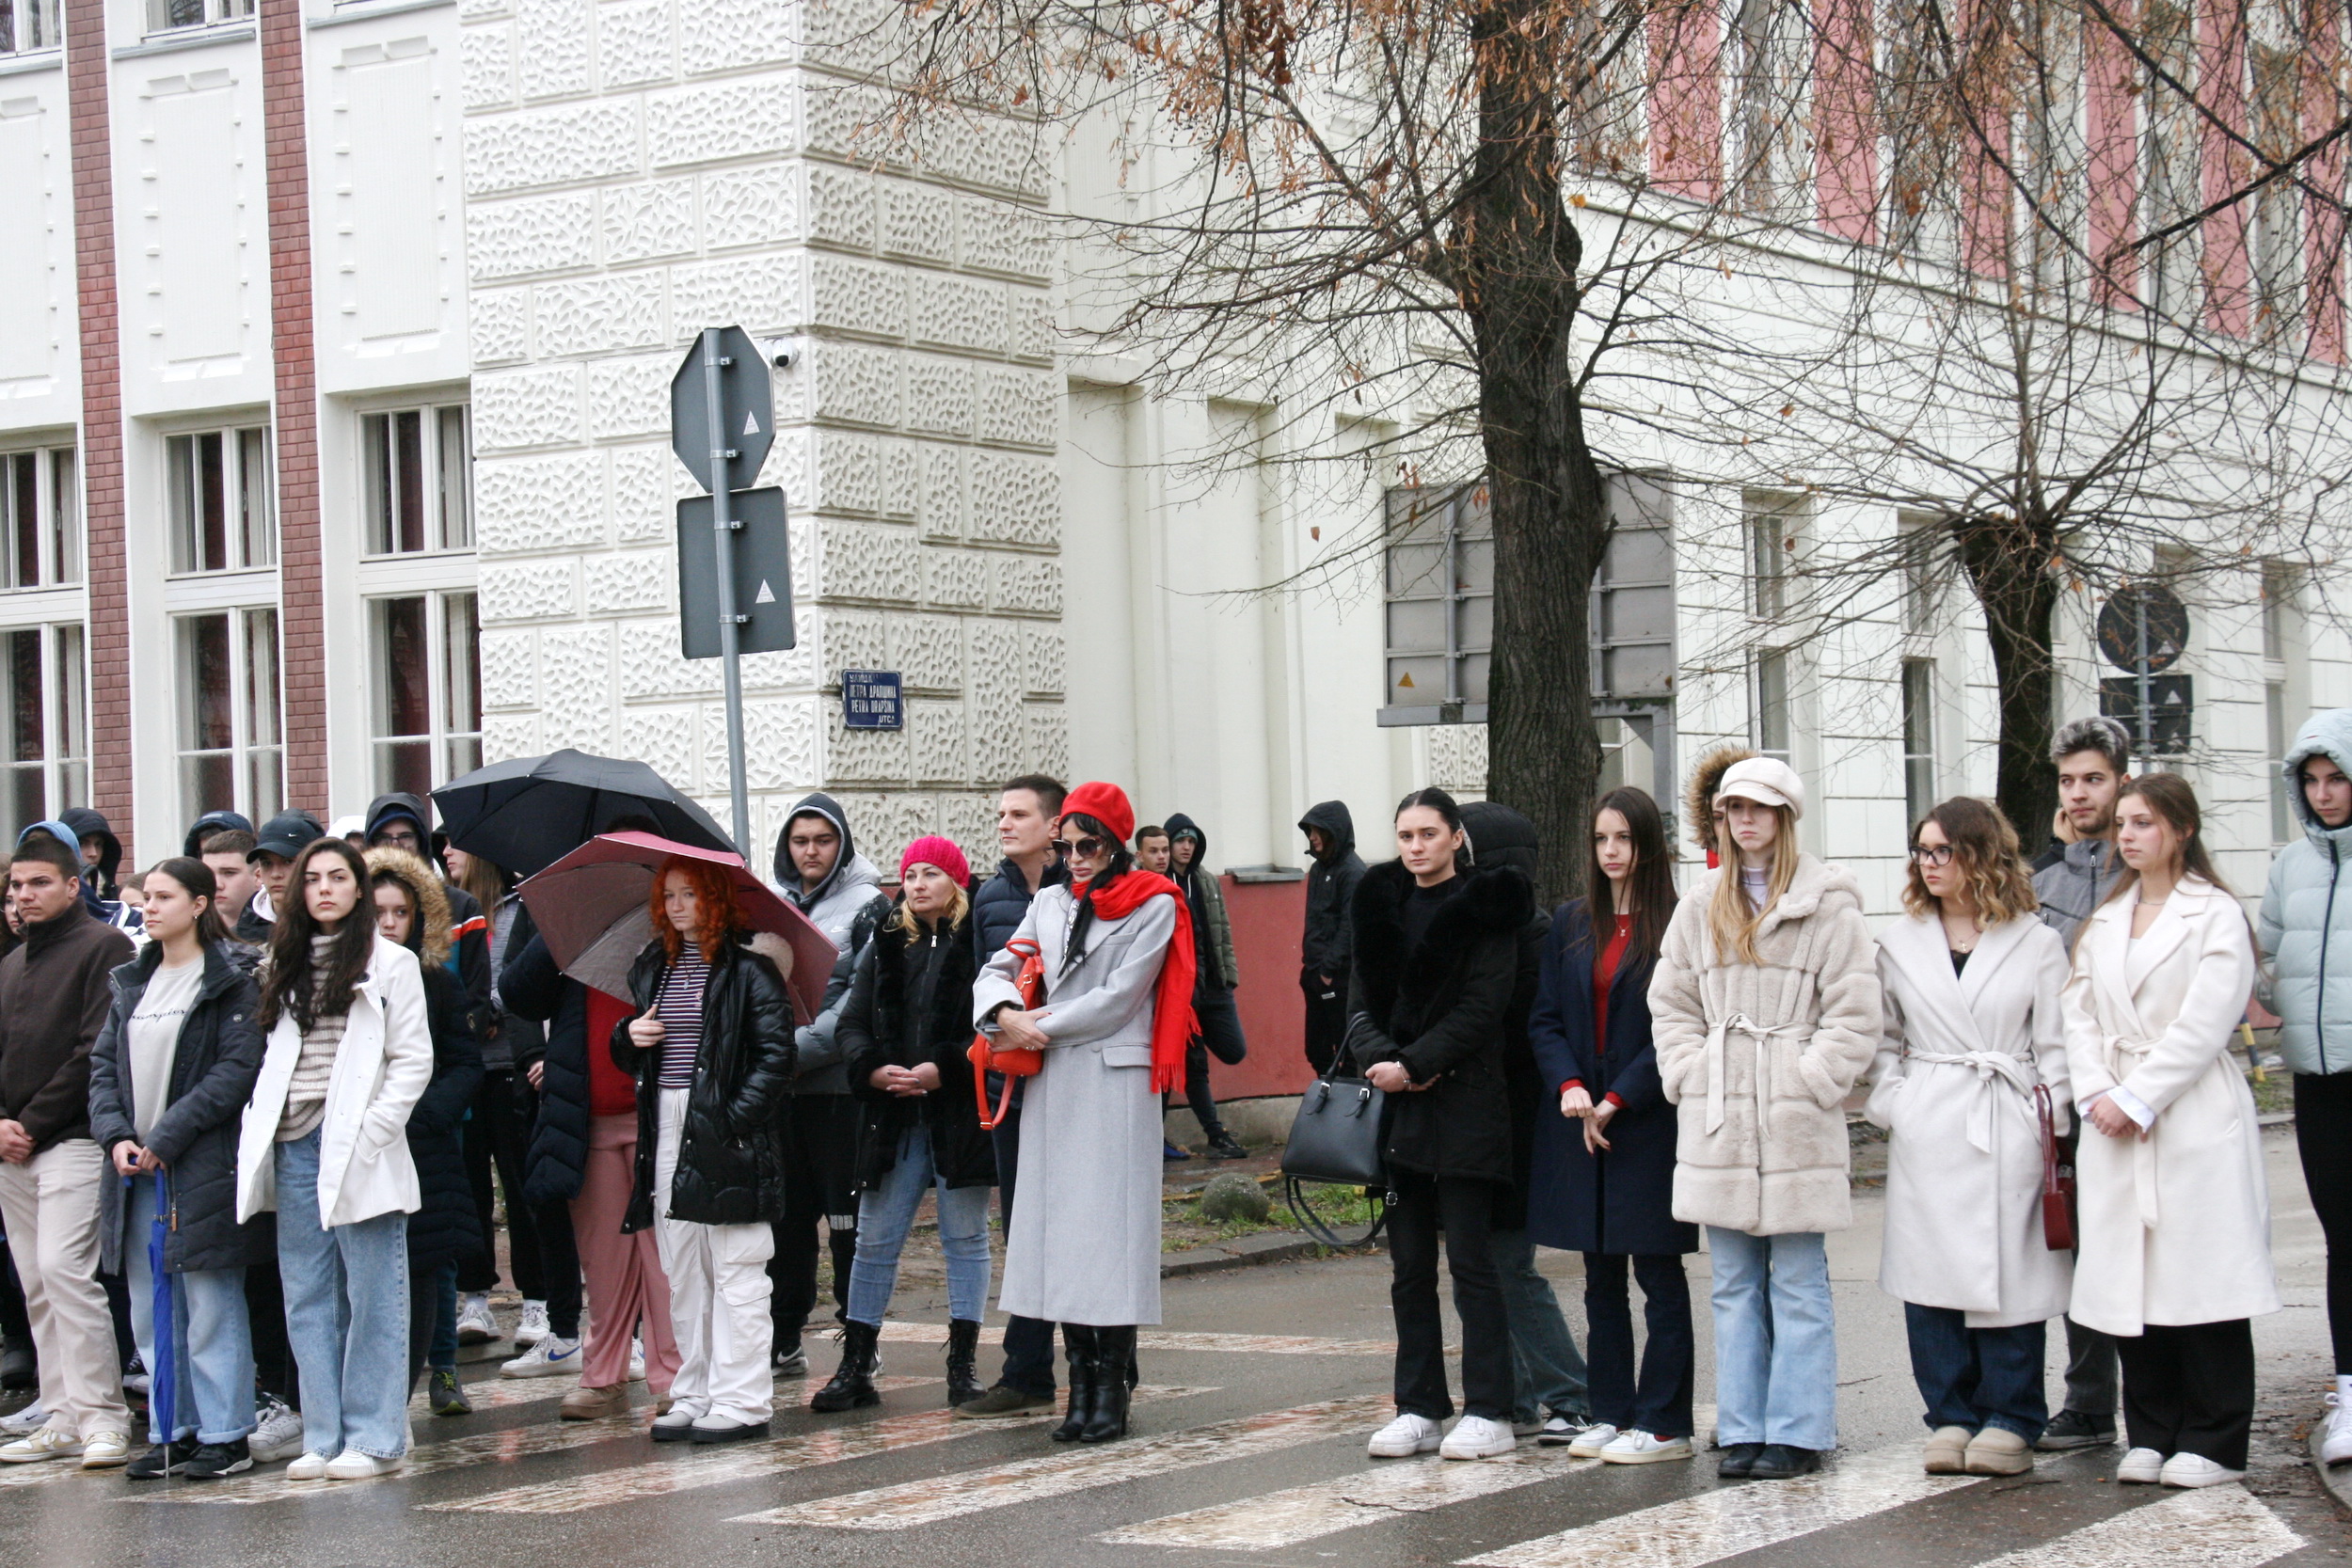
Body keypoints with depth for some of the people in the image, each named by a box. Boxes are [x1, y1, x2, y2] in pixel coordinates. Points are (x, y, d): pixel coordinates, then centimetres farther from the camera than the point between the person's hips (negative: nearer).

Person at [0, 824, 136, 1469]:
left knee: (64, 1266, -17)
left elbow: (97, 1051, -13)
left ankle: (103, 1419, -14)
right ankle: (64, 1420, 11)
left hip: (73, 1142, -8)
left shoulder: (103, 948, -5)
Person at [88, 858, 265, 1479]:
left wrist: (169, 1136, -17)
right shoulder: (133, 983, 16)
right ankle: (172, 1432, 17)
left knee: (211, 1304, -3)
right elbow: (104, 1064, 12)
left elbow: (239, 1067, -14)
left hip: (203, 1165, -7)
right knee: (152, 1310, 10)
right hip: (137, 1169, 7)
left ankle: (225, 1435, 3)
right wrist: (116, 1135, -5)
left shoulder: (232, 979, -5)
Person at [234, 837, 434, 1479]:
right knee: (308, 1299, 6)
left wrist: (369, 1132, -12)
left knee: (372, 1297, -2)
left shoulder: (391, 964, 1)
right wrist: (260, 1127, 3)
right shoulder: (284, 966, 16)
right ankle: (325, 1438, 12)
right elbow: (269, 1056, 17)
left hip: (358, 1151, -5)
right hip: (294, 1147, 5)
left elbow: (413, 1061, -3)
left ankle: (373, 1438, 3)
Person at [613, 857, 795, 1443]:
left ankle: (742, 1400, 1)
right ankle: (695, 1395, 15)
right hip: (667, 1130, 7)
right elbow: (631, 1058, 23)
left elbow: (776, 1054, -10)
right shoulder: (653, 967, 16)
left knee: (735, 1271, -3)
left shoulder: (749, 966, -4)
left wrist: (734, 1119, -17)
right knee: (681, 1273, 9)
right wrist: (630, 1038, 0)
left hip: (725, 1132, -7)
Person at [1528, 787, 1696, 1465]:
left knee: (1659, 1274, 1)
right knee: (1601, 1278, 11)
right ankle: (1610, 1413, 18)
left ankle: (1664, 1422, 5)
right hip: (1580, 1123, 5)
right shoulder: (1571, 924, 10)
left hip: (1648, 1123, -5)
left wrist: (1617, 1101, -13)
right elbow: (1545, 1019, 8)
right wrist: (1569, 1088, -8)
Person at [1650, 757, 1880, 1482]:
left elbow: (1854, 1015, -5)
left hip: (1797, 1122, -5)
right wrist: (1690, 1076, 3)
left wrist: (1807, 1083, -12)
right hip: (1717, 1121, 5)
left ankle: (1797, 1431, 4)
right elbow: (1671, 1005, 16)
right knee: (1734, 1284, 9)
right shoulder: (1700, 906, 13)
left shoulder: (1827, 904, -3)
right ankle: (1742, 1429, 14)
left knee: (1798, 1282, -1)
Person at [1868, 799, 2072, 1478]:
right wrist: (1890, 1104, 0)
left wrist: (2050, 1127, -4)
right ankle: (1951, 1417, 9)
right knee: (1930, 1274, 1)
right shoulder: (1899, 943, 11)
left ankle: (2010, 1421, 7)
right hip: (1926, 1134, 2)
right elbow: (1881, 1039, 14)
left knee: (2008, 1273, -1)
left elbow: (2054, 1046, 4)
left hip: (2007, 1133, -2)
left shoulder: (2036, 943, 5)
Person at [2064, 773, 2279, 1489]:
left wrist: (2136, 1100, -12)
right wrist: (2096, 1095, -6)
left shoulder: (2216, 915, -3)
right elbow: (2080, 1015, 10)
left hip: (2195, 1118, -5)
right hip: (2115, 1121, 5)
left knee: (2201, 1274, -3)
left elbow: (2203, 1025, -10)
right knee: (2129, 1276, 5)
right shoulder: (2103, 923, 16)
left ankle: (2215, 1441, 4)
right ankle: (2151, 1435, 13)